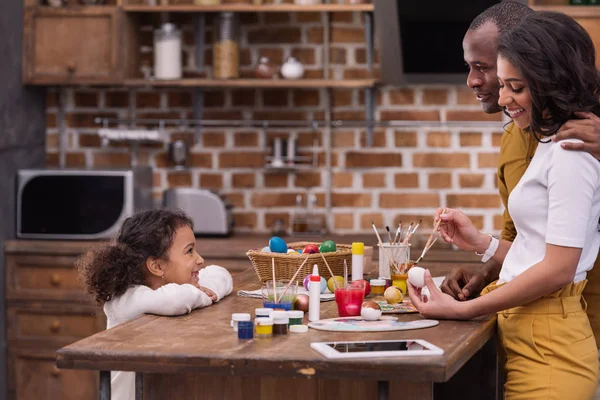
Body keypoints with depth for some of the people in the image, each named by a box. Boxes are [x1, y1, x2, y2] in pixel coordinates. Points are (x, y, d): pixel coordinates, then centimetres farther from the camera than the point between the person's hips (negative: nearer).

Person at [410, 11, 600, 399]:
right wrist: (481, 243, 9)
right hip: (525, 335, 9)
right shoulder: (552, 146, 18)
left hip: (548, 348, -9)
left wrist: (462, 309, -13)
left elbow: (558, 269, -17)